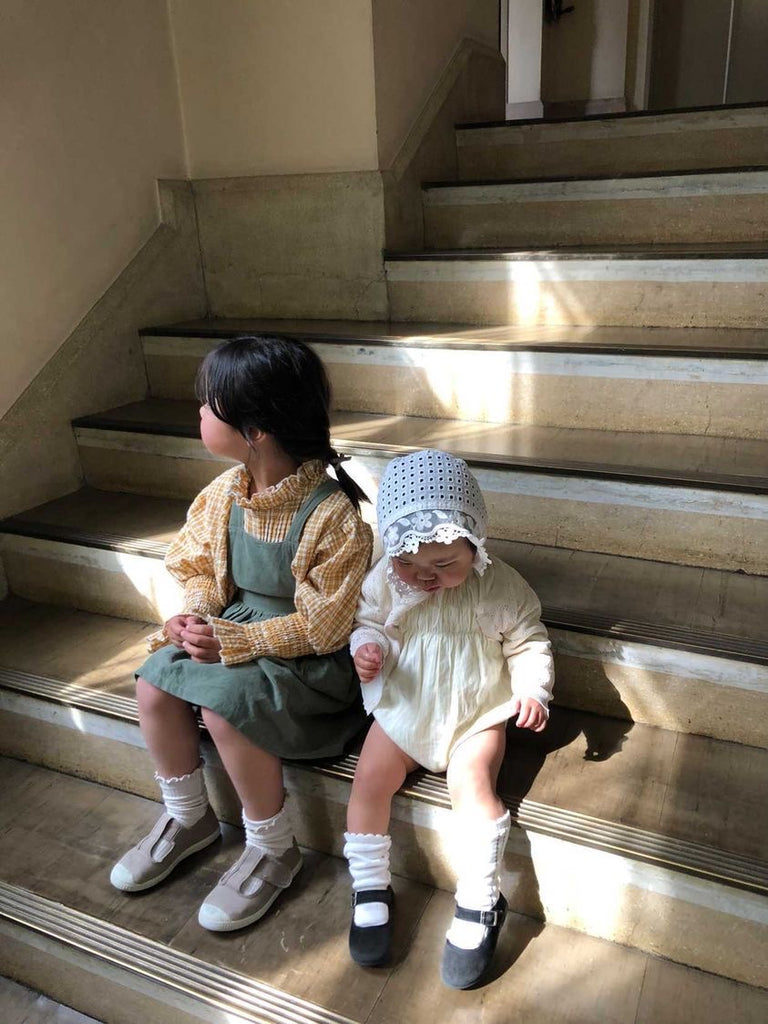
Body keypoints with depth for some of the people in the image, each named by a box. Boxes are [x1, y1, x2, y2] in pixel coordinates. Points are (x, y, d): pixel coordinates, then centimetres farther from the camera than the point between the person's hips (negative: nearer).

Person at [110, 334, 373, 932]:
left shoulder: (331, 514, -26)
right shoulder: (225, 494, -4)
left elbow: (324, 627, -21)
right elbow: (201, 568, 10)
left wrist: (234, 642, -23)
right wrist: (197, 613, -11)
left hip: (312, 658, -7)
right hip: (236, 631, 7)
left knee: (224, 704, -28)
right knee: (154, 683, -11)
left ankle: (273, 850, -2)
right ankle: (188, 817, 15)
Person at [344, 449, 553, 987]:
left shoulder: (501, 586, -15)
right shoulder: (385, 579, -10)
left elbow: (528, 641, -2)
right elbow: (368, 621, 5)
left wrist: (532, 689, -16)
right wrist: (366, 646, -16)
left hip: (477, 713, -2)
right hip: (403, 709, 3)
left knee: (472, 783, -23)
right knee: (369, 778, -10)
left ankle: (480, 904, -5)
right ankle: (371, 891, 8)